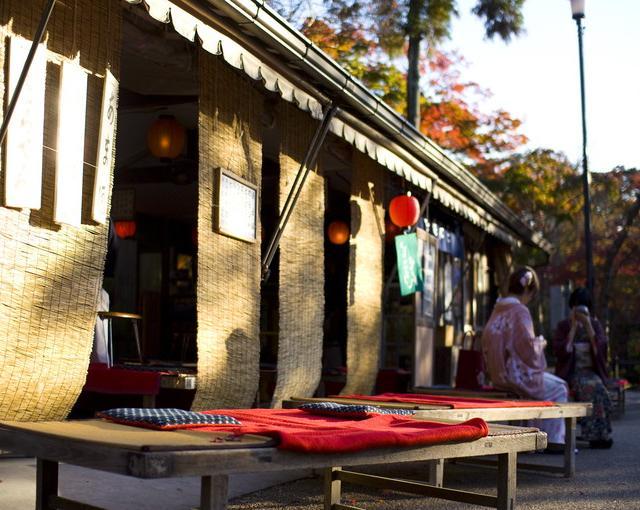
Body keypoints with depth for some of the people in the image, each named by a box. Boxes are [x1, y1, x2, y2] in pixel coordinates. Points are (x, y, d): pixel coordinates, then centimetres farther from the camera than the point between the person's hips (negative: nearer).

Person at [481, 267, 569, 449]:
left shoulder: (497, 310, 7)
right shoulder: (520, 311, -18)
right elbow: (529, 348, -21)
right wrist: (540, 343, 0)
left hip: (497, 375, 8)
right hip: (517, 375, -8)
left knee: (544, 385, 31)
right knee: (559, 389, 14)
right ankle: (554, 440, 14)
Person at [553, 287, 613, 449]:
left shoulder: (595, 324, 12)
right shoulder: (563, 326, 7)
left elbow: (599, 349, -5)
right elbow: (560, 351, -9)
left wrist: (588, 325, -12)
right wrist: (573, 328, -10)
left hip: (592, 371, 2)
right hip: (571, 372, -2)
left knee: (597, 386, -30)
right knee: (589, 386, -31)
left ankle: (599, 435, -26)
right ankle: (596, 435, -28)